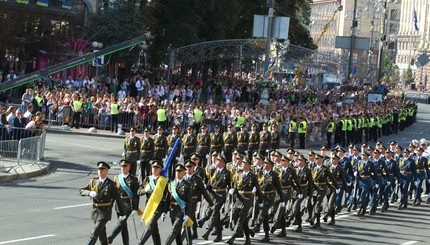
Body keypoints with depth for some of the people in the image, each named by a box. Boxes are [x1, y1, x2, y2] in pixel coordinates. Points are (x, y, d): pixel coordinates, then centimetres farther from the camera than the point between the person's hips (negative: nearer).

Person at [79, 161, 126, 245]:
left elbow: (118, 199, -3)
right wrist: (89, 193, -18)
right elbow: (81, 191, 4)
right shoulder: (93, 181, 5)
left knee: (95, 232, -13)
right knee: (101, 233, 15)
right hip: (95, 211, 5)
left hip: (105, 212, -5)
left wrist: (122, 213, -1)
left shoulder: (111, 184, -8)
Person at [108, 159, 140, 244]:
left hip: (128, 205, -5)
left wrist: (135, 209, -11)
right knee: (123, 225, 10)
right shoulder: (116, 178, 8)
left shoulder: (133, 180, -4)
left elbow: (136, 196, -6)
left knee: (121, 223, -17)